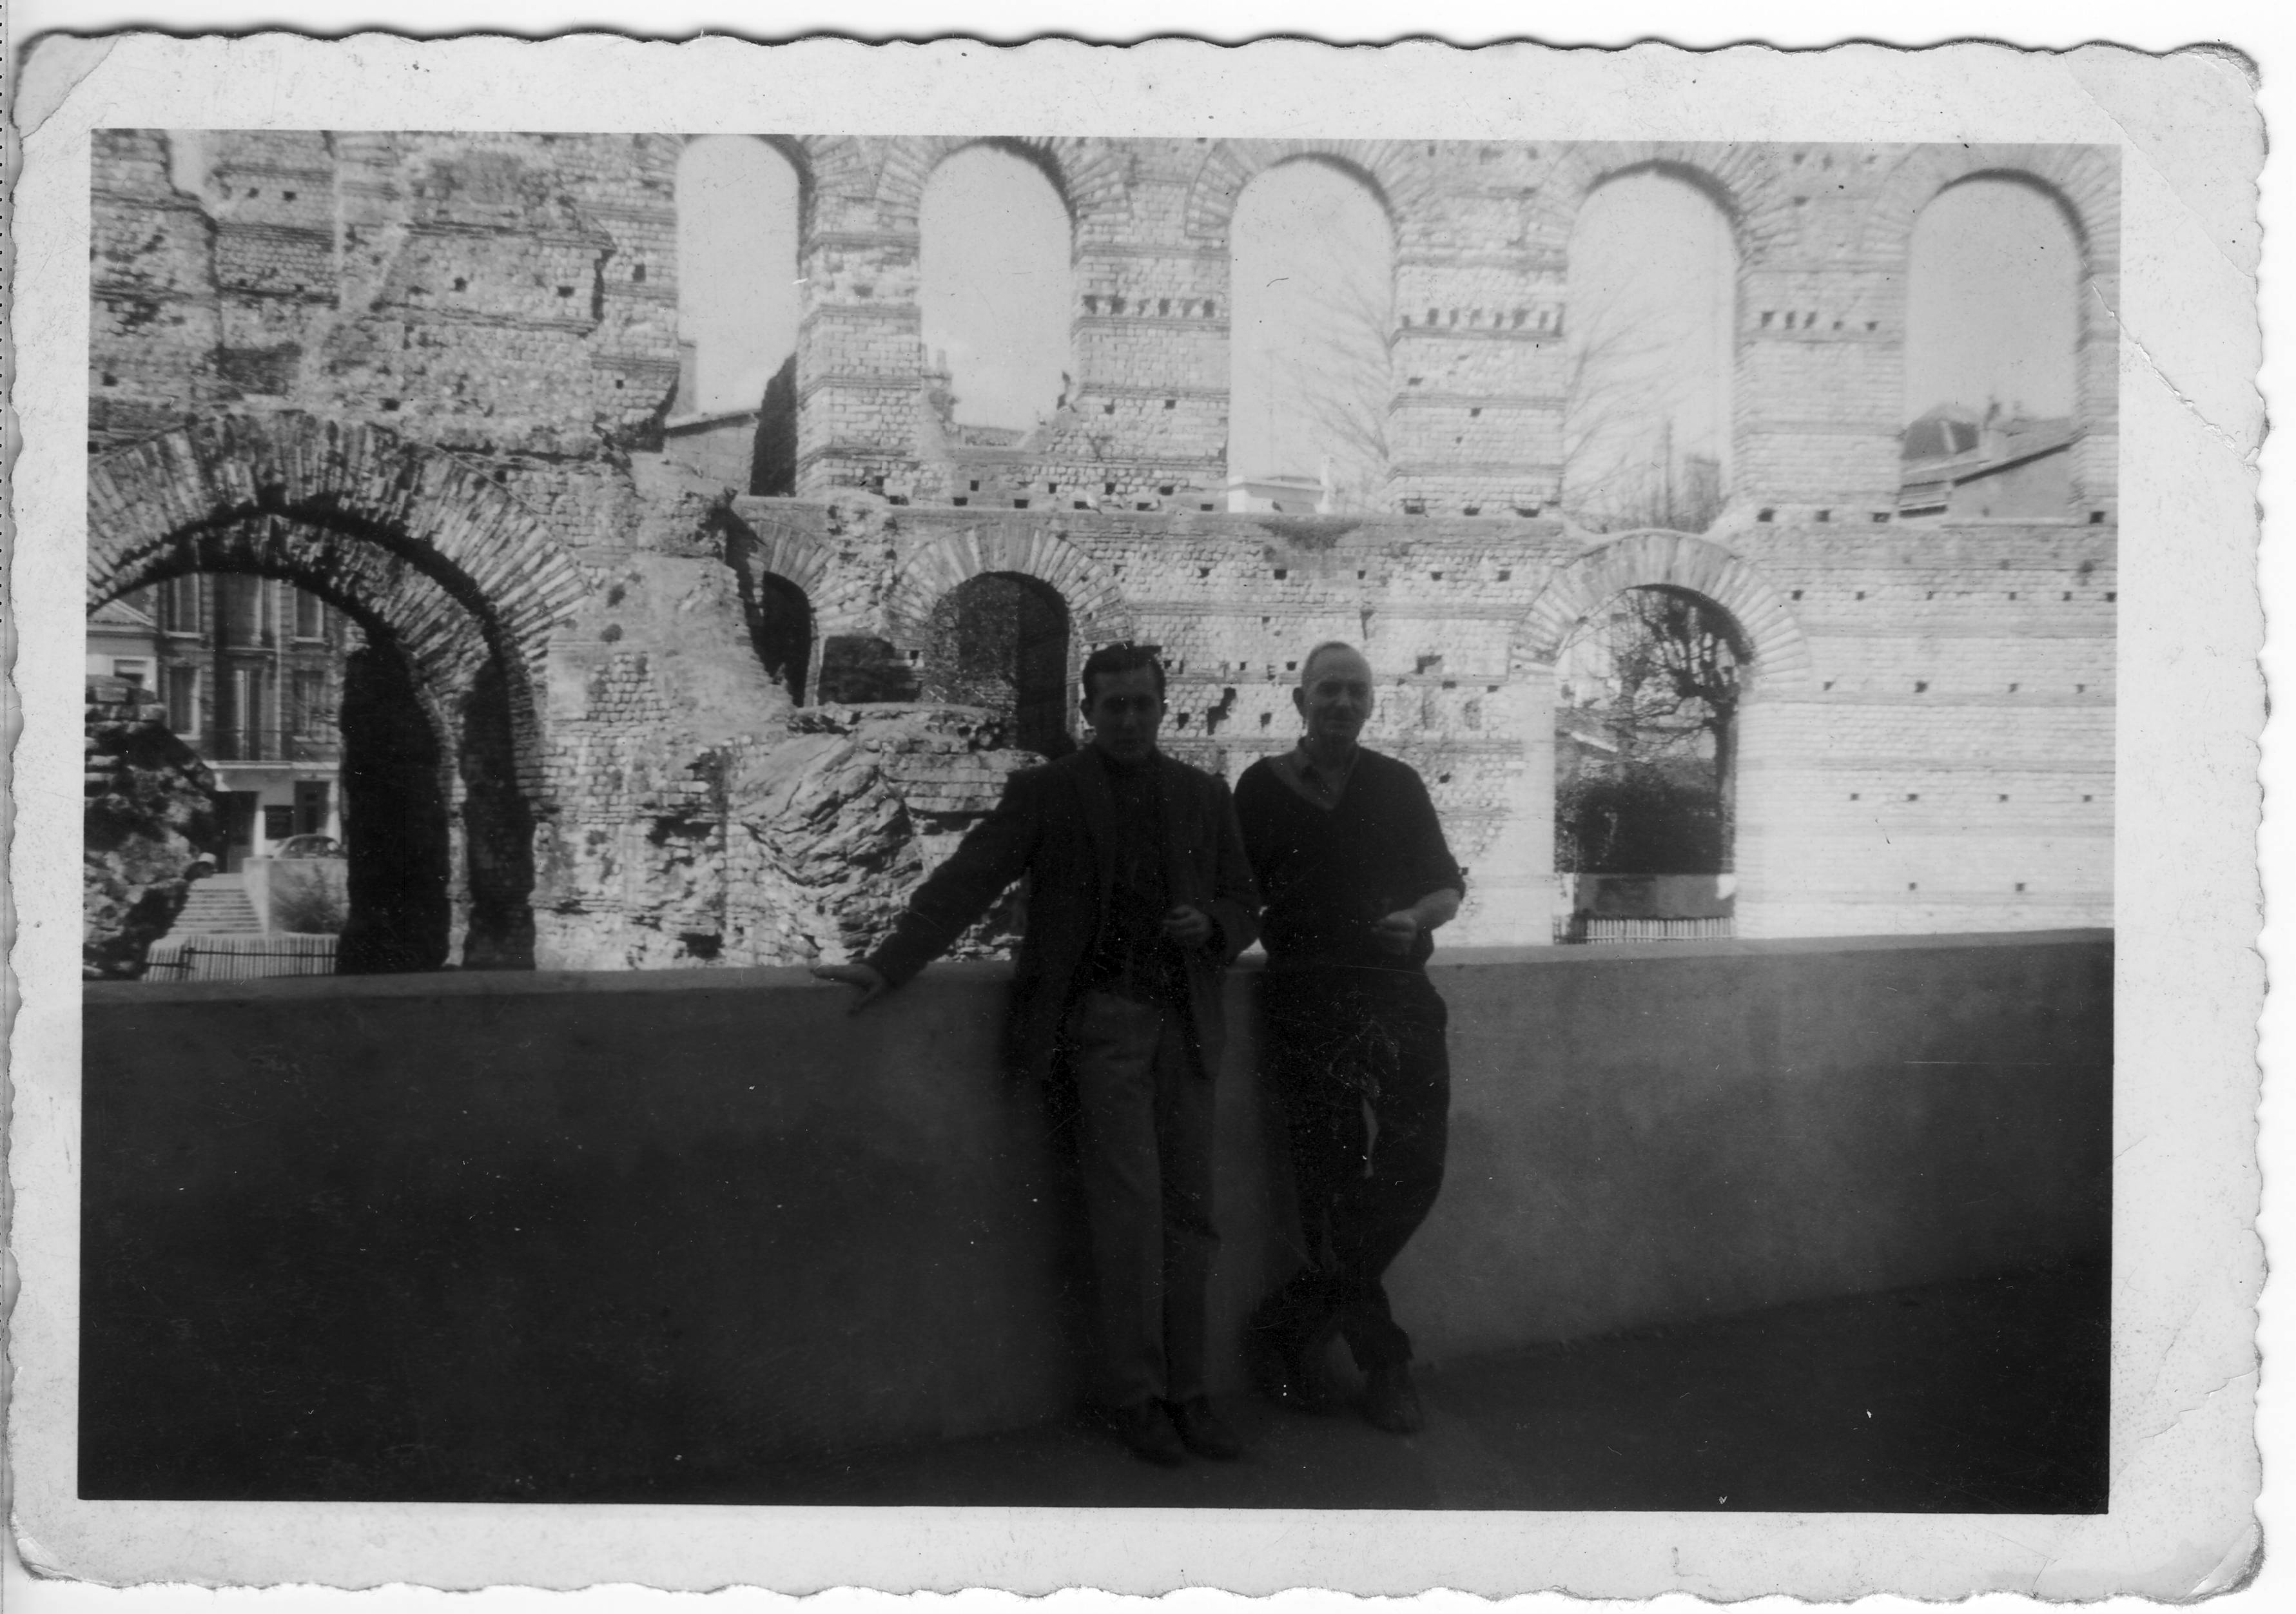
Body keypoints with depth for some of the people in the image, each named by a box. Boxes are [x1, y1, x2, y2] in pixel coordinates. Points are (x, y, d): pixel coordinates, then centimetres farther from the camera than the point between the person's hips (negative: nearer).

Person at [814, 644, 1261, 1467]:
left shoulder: (1205, 796, 15)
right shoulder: (1046, 792, 5)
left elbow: (1243, 903, 20)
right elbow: (965, 881, -3)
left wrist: (1211, 926, -4)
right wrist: (888, 963, -14)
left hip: (1185, 1023, 4)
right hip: (1101, 1017, -3)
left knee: (1189, 1214, 2)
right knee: (1129, 1206, -10)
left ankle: (1185, 1392, 11)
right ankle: (1133, 1396, 0)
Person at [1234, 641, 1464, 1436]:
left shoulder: (1398, 785, 12)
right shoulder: (1261, 788, 8)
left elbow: (1446, 884, 13)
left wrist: (1418, 917, -6)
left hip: (1398, 996, 2)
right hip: (1306, 1004, -2)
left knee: (1413, 1173, -5)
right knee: (1333, 1187, -2)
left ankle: (1291, 1324, 8)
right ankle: (1383, 1363, 10)